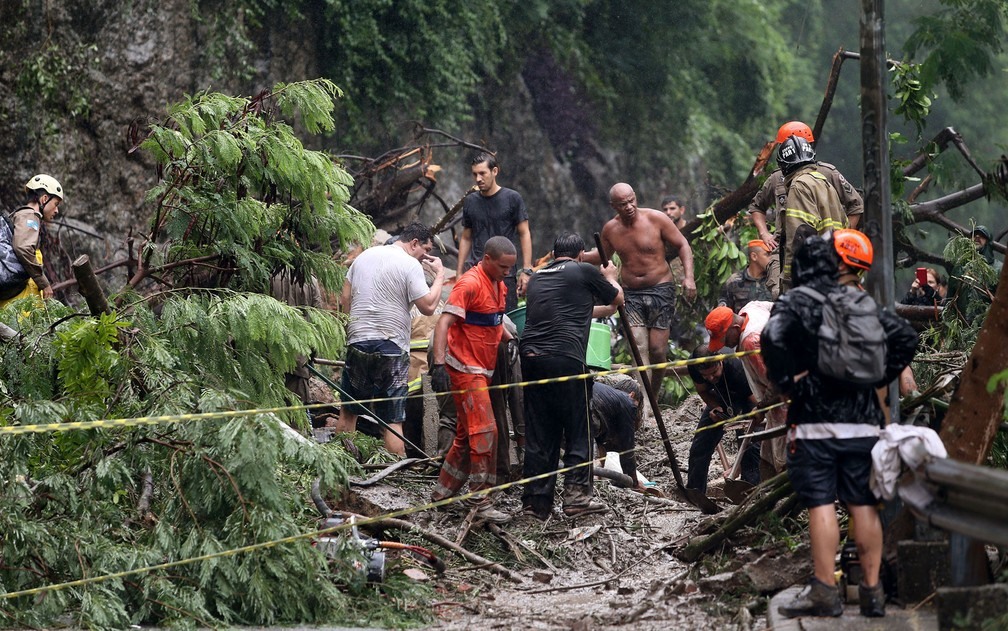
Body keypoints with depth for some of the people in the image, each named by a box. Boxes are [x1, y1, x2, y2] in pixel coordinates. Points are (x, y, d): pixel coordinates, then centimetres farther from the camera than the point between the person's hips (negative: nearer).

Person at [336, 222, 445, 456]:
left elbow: (345, 297, 14)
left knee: (348, 411, 14)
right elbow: (428, 306, -12)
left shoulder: (364, 256, 13)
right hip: (392, 348, -5)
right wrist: (439, 275, 0)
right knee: (393, 421, -3)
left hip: (357, 342, 5)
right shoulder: (410, 265, -7)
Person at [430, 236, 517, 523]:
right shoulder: (470, 284, -17)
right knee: (484, 432, -13)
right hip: (465, 368, -9)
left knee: (467, 434, 14)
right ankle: (481, 503, -12)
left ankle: (443, 492, 23)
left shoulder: (499, 286, 13)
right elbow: (444, 322, -24)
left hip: (482, 370, 9)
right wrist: (439, 363, -33)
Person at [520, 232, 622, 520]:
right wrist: (610, 278, 42)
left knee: (538, 434, 9)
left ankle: (535, 502, 9)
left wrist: (603, 309, 52)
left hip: (530, 356, 6)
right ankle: (576, 494, -1)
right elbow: (617, 299, 20)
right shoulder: (584, 272, 6)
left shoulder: (537, 278, 23)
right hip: (565, 357, -6)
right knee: (578, 431, 4)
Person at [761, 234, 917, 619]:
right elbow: (906, 337, 6)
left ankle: (824, 591, -6)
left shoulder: (793, 302, -3)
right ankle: (872, 591, 8)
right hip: (863, 421, 4)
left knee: (821, 504, -4)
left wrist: (785, 382, -11)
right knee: (864, 505, 6)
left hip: (815, 421, -4)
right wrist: (878, 376, 9)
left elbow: (773, 337, -23)